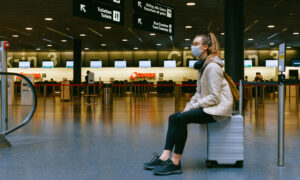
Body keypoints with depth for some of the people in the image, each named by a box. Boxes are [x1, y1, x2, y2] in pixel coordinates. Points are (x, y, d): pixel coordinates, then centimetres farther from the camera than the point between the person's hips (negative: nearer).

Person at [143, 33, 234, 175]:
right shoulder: (202, 65, 15)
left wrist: (193, 106, -16)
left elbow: (215, 97, -20)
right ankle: (164, 158, -12)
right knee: (173, 118, -5)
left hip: (219, 107, -10)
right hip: (207, 106, 10)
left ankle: (175, 163, -21)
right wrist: (189, 104, 3)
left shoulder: (212, 67, -16)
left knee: (181, 118, -25)